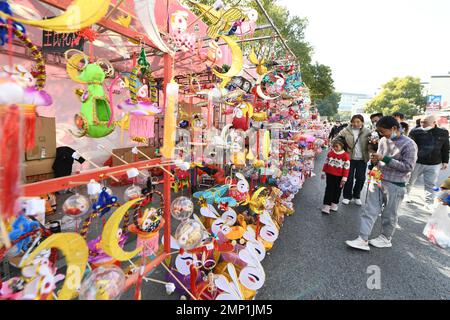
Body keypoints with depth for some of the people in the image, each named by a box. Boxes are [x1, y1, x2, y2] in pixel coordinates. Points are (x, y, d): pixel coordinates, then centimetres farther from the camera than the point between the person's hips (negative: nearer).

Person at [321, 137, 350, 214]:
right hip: (330, 175, 1)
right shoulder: (330, 153, -1)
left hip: (339, 176, -1)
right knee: (329, 189, 3)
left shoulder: (346, 155, -10)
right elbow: (326, 163, 8)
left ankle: (334, 204, 29)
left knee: (337, 190, 12)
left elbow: (346, 168, -9)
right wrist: (323, 172, 11)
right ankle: (326, 205, 6)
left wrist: (344, 178, -10)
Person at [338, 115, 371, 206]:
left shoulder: (367, 132, 0)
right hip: (350, 158, -1)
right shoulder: (346, 131, -4)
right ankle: (347, 196, 22)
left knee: (361, 179, 9)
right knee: (349, 178, 4)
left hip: (362, 159, 2)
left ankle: (357, 196, 29)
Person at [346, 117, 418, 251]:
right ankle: (363, 239, 5)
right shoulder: (383, 140, 5)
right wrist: (375, 159, -6)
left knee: (389, 215, 11)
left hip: (395, 185, -5)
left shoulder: (409, 144, -13)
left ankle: (386, 238, 31)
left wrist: (384, 158, -22)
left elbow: (408, 167, -17)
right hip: (377, 180, 6)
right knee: (370, 211, 2)